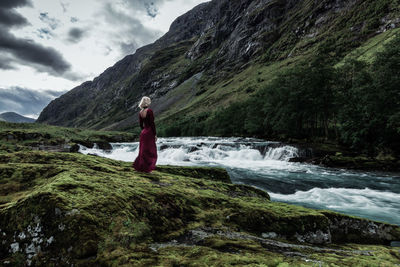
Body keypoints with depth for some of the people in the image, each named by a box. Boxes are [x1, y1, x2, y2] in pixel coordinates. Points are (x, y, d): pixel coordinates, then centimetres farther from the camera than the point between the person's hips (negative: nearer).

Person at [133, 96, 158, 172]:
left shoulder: (140, 112, 6)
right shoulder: (149, 111, -15)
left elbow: (141, 124, 11)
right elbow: (152, 123, -17)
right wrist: (155, 134, -12)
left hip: (143, 133, 7)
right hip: (150, 133, -7)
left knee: (143, 151, 17)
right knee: (149, 152, 2)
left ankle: (138, 166, 18)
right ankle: (146, 169, 5)